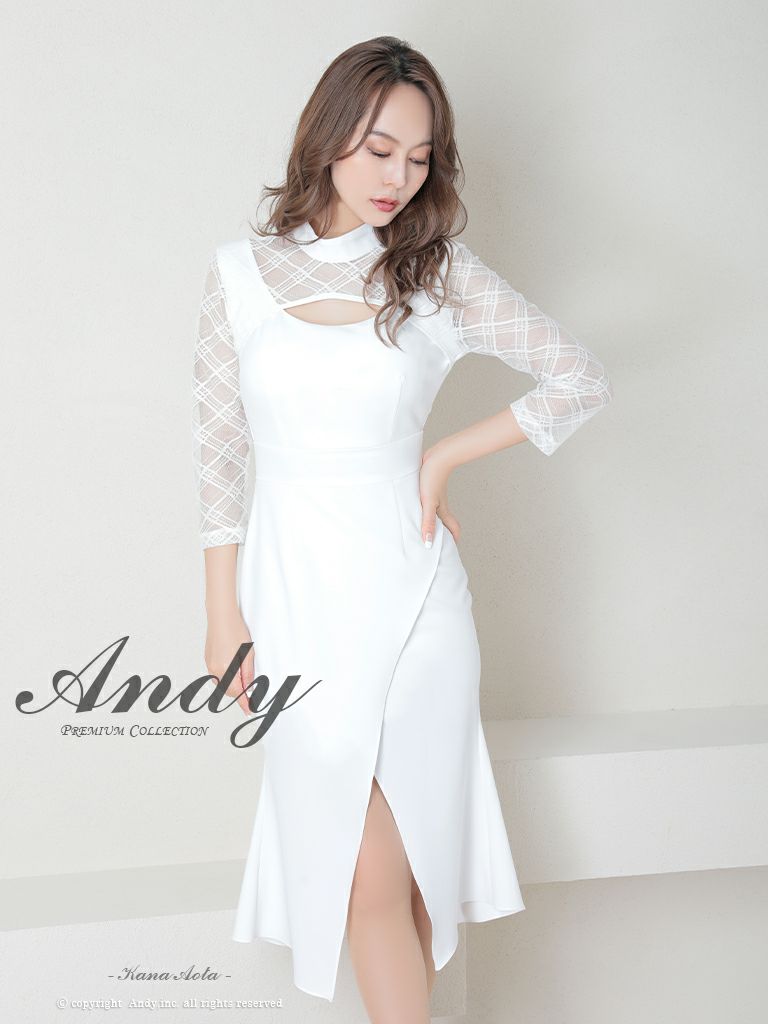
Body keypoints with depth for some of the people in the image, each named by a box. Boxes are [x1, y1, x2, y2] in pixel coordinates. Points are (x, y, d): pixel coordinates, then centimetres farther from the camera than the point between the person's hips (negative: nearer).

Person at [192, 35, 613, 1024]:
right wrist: (224, 616, 5)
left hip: (406, 585, 0)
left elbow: (581, 376, 3)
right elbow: (219, 451, 6)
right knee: (365, 859, 2)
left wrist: (445, 456, -3)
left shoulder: (437, 272, 0)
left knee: (398, 849, 5)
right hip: (294, 590, 0)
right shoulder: (239, 272, 2)